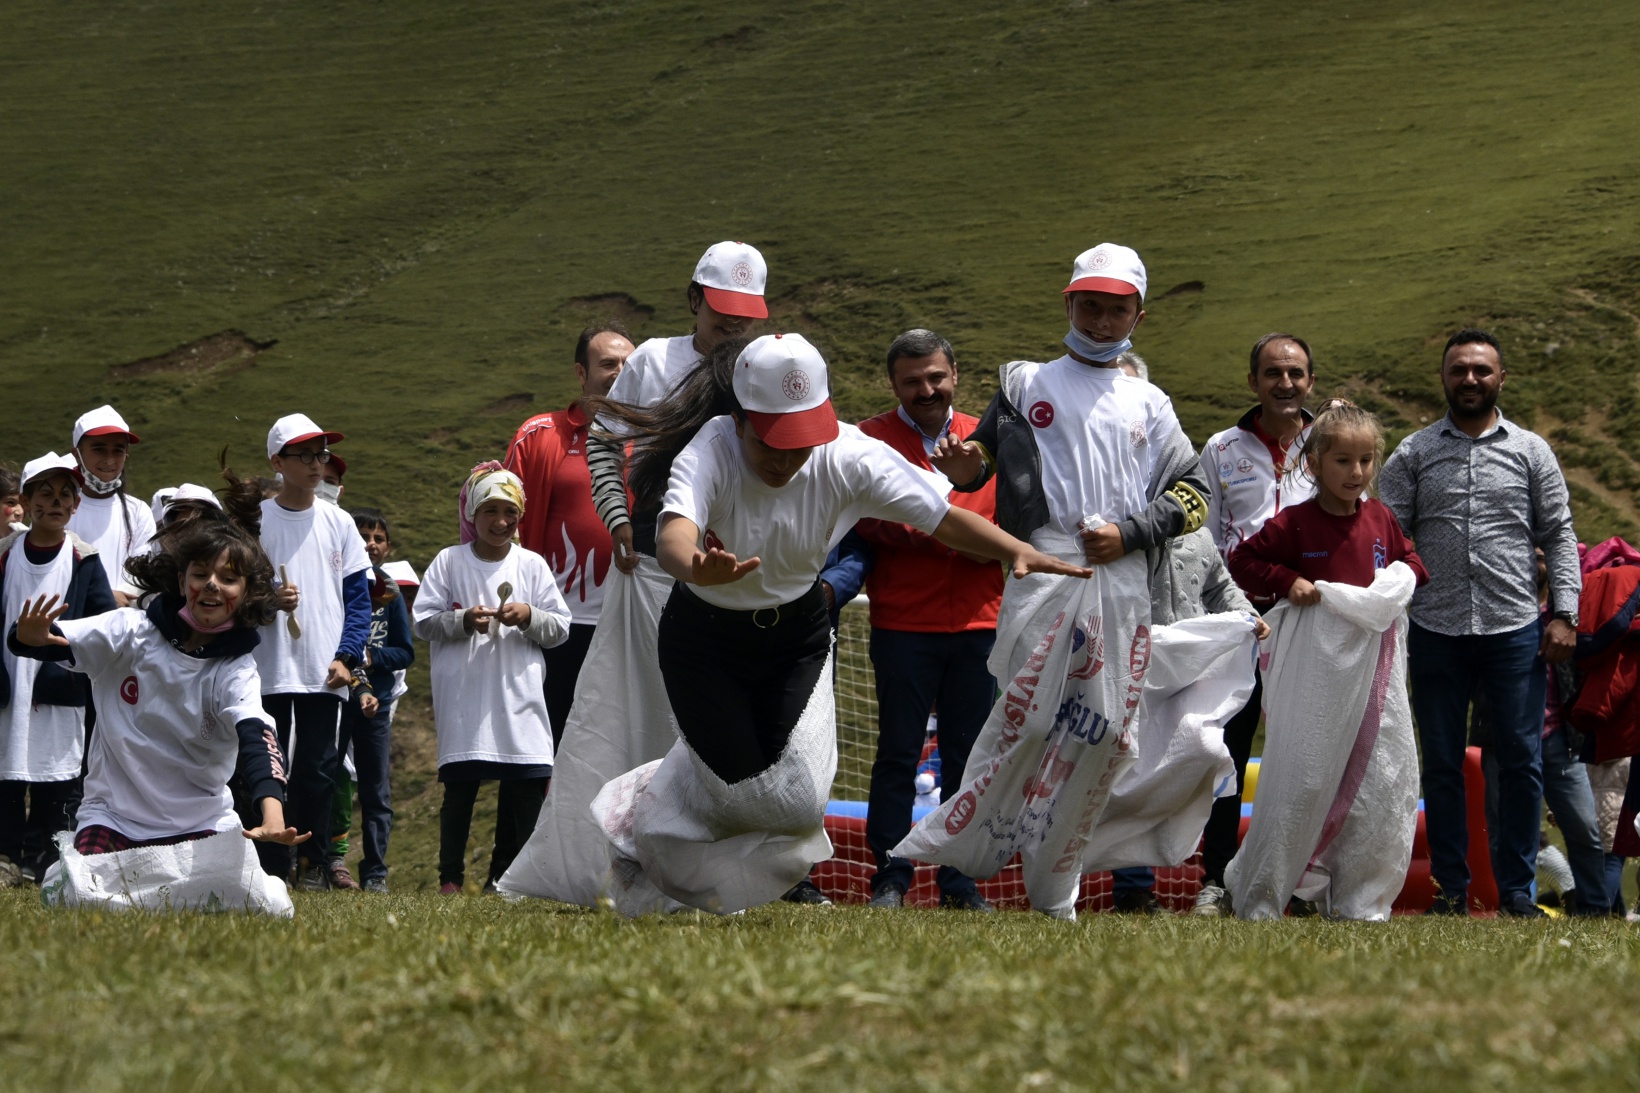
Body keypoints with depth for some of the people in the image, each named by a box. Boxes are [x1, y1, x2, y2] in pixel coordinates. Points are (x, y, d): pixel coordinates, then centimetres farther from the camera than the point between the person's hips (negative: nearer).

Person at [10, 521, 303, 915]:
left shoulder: (236, 670, -8)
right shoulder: (131, 632, -6)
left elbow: (256, 735, -25)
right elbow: (54, 641, -12)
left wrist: (272, 811, -45)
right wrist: (30, 637, -40)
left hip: (201, 823, 1)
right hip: (113, 815, -1)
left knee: (267, 909, -18)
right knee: (85, 903, -26)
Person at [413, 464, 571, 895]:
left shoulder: (531, 565, 8)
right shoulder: (449, 562, 3)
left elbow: (561, 627, 6)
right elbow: (424, 622, 2)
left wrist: (529, 617, -12)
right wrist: (463, 621, -13)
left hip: (519, 696, 2)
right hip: (463, 695, -2)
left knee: (527, 785, -1)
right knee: (460, 787, -1)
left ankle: (503, 875, 10)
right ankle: (450, 876, 9)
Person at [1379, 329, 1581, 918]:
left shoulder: (1530, 451, 8)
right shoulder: (1414, 453, 8)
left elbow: (1559, 536, 8)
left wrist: (1563, 614, -2)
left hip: (1515, 630, 0)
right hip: (1437, 632, 1)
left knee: (1522, 760, -1)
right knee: (1442, 764, 4)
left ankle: (1516, 889, 7)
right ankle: (1450, 887, 12)